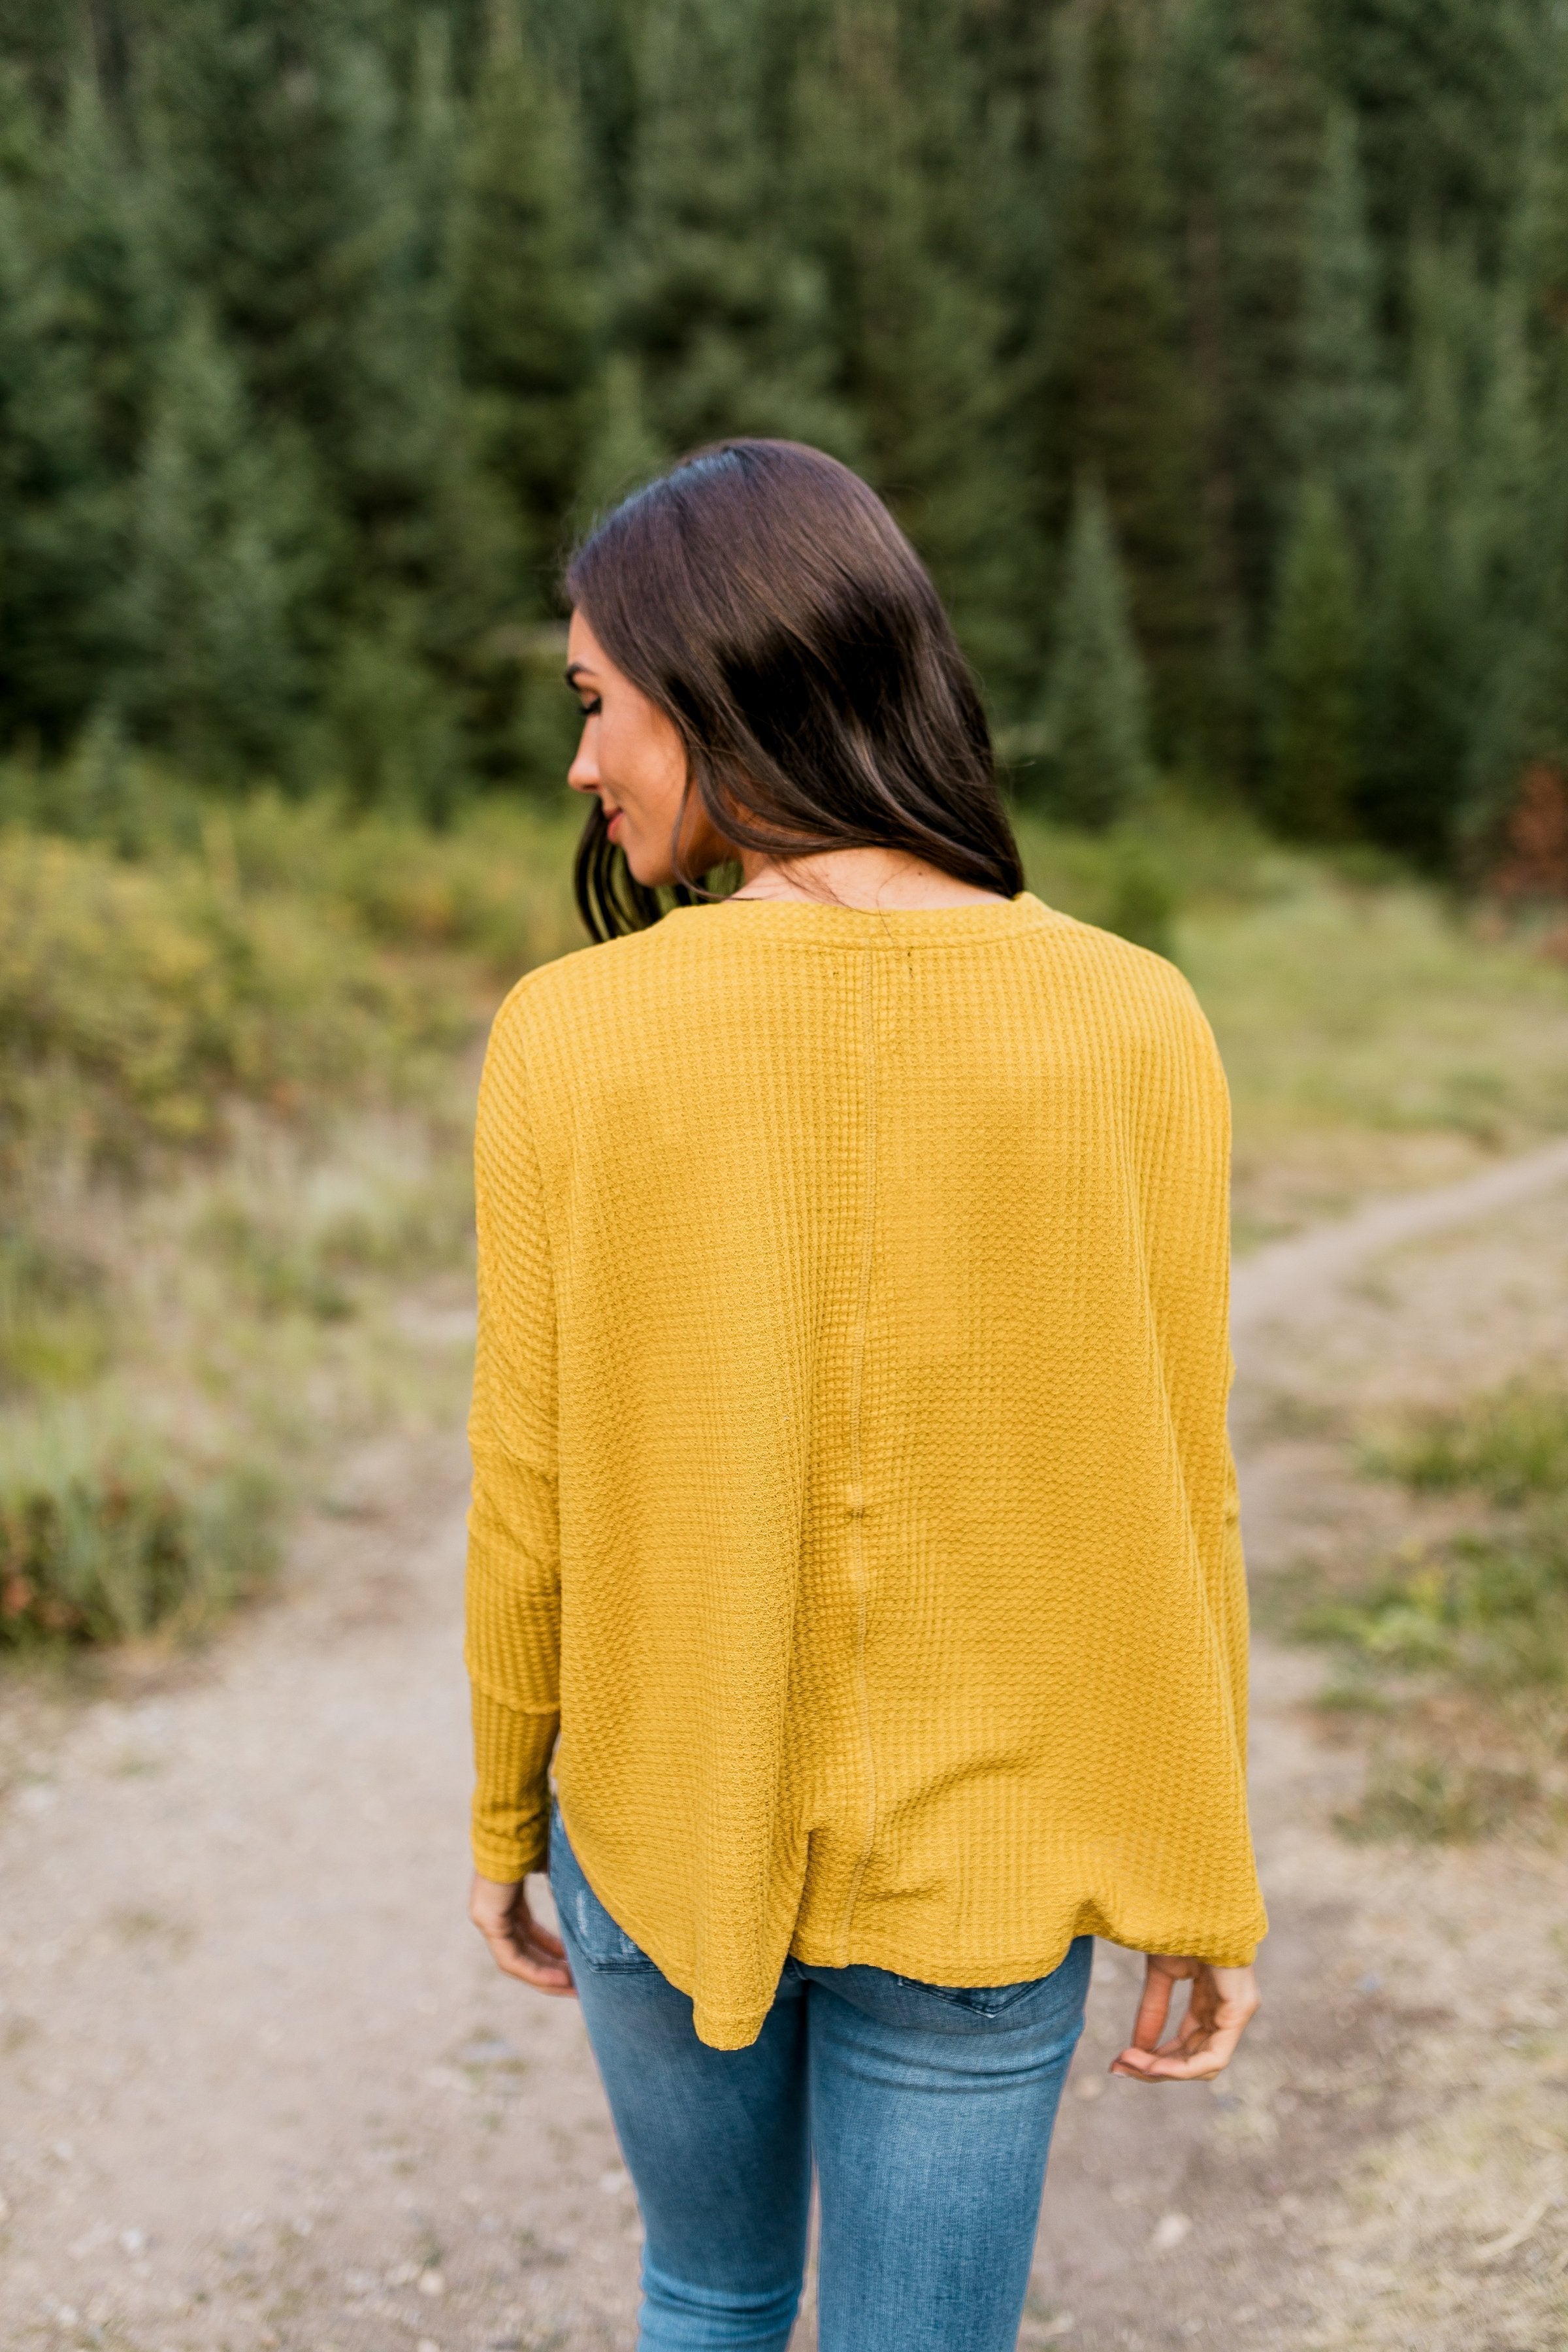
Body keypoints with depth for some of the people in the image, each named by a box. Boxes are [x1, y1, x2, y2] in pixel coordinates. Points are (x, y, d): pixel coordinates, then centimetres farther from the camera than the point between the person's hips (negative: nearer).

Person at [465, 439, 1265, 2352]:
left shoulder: (568, 1037, -17)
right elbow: (1162, 1507, -12)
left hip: (662, 1816, 1)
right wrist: (1206, 1892, 2)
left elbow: (534, 1499, -9)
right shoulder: (1131, 1026, -17)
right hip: (967, 1856, -1)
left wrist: (502, 1814, 8)